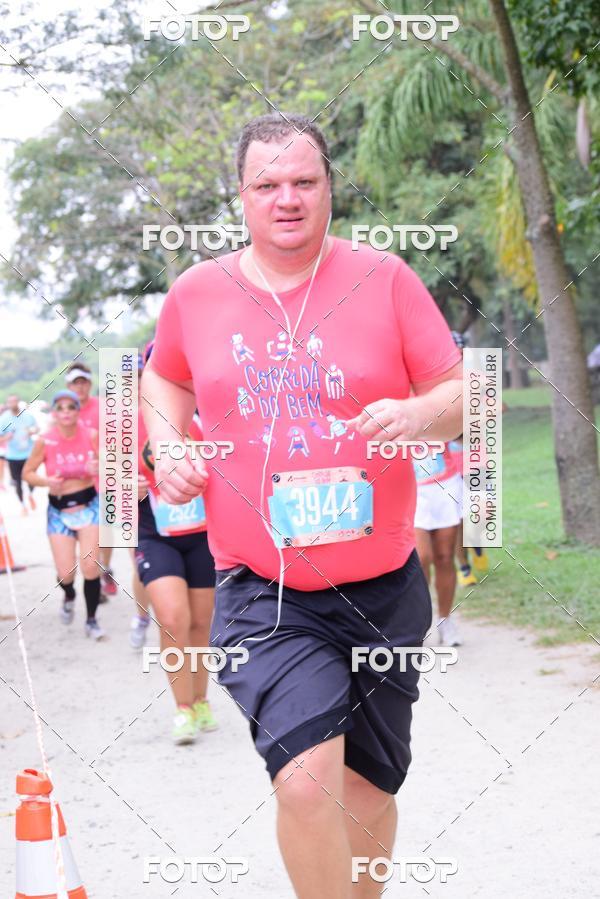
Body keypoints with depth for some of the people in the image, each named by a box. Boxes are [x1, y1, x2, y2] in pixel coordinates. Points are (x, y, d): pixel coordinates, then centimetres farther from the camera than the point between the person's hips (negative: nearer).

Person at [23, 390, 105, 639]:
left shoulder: (91, 436, -10)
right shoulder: (45, 441, -10)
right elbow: (27, 473, -1)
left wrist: (99, 469, -22)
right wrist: (47, 481, -20)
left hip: (88, 506, 0)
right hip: (59, 510, 0)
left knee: (90, 566, -10)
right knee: (65, 573, -4)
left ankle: (91, 620, 9)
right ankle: (69, 596, 34)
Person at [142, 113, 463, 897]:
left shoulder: (383, 279, -3)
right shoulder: (196, 293, 2)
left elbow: (462, 393, 0)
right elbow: (165, 378, 22)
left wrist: (417, 414, -22)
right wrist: (166, 444, 3)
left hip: (381, 589, 1)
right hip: (263, 593, -1)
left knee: (368, 795, 16)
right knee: (308, 778, -23)